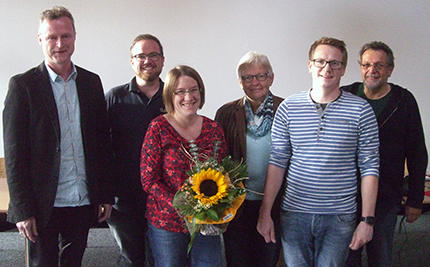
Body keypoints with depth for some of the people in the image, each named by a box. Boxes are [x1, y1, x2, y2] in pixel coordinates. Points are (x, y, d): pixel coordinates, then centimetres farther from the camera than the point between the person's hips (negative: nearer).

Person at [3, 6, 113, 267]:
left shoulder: (92, 82, 7)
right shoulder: (23, 85, -5)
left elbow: (103, 143, 10)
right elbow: (14, 154, -7)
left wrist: (106, 195, 7)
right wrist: (22, 210, -11)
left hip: (83, 203, 4)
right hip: (43, 205, -3)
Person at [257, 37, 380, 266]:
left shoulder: (361, 111, -2)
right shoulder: (288, 108, 1)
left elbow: (369, 167, -1)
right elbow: (277, 162, 2)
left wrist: (367, 220, -4)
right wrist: (265, 212, -1)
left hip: (339, 217, -1)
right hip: (294, 214, 1)